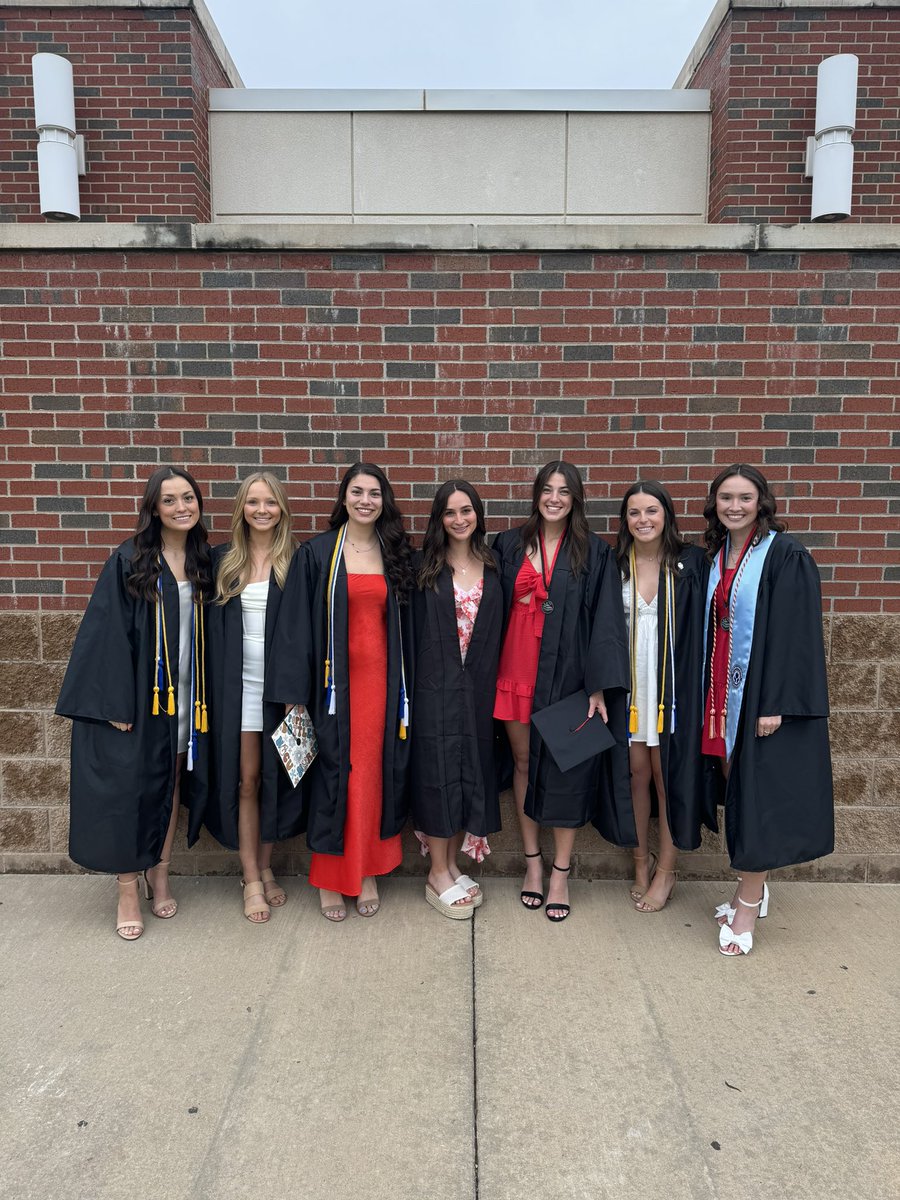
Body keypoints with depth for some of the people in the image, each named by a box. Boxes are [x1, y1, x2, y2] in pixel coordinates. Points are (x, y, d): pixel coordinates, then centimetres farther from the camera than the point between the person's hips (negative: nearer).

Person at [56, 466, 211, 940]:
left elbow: (204, 633, 9)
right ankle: (128, 894, 17)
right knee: (131, 787, 3)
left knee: (170, 786, 13)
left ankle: (160, 879, 28)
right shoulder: (129, 561, -8)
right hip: (137, 695, -4)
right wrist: (115, 704, -17)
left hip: (183, 697, 4)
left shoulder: (203, 563, 6)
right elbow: (109, 631, -12)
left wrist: (202, 698, 4)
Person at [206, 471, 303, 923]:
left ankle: (264, 868, 27)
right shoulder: (222, 560, 4)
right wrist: (215, 684, -1)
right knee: (245, 780, 5)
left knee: (274, 778, 9)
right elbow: (212, 626, 6)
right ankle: (251, 879, 17)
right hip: (237, 683, 1)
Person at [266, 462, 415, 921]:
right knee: (334, 776, 4)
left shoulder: (397, 555, 7)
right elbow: (296, 627, -5)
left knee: (375, 776, 9)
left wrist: (406, 690, 6)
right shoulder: (316, 554, -2)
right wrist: (295, 695, -10)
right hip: (336, 683, -2)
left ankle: (368, 873, 25)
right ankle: (330, 878, 21)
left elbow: (406, 626, 10)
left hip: (382, 681, 3)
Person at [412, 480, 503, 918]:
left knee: (471, 771, 9)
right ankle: (438, 874, 12)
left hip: (477, 686, 4)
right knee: (439, 771, 0)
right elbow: (413, 628, -3)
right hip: (436, 684, -3)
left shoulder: (491, 568, 8)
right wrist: (412, 684, -9)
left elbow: (496, 632, 9)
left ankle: (453, 865, 24)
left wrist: (491, 685, 2)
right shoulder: (426, 567, 0)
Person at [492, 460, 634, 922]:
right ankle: (532, 861, 27)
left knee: (565, 771, 3)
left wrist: (599, 688, -12)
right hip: (517, 672, 2)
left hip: (566, 675, -2)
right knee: (524, 763, 11)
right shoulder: (509, 546, 6)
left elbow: (605, 622, -5)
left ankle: (560, 872, 18)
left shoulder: (595, 553, -1)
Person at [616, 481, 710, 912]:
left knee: (668, 774, 5)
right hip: (629, 685, 2)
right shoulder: (614, 566, 3)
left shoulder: (690, 563, -3)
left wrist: (696, 688, -7)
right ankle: (641, 861, 28)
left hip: (673, 686, -2)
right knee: (637, 773, 10)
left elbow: (701, 630, -2)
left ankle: (666, 870, 22)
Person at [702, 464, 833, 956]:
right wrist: (707, 696, 10)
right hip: (723, 690, 7)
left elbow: (796, 633, -15)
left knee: (758, 795, 0)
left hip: (765, 695, -7)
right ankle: (753, 889, 29)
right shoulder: (716, 556, 11)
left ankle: (747, 906, 13)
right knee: (736, 790, 13)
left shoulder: (786, 556, -10)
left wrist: (777, 704, -20)